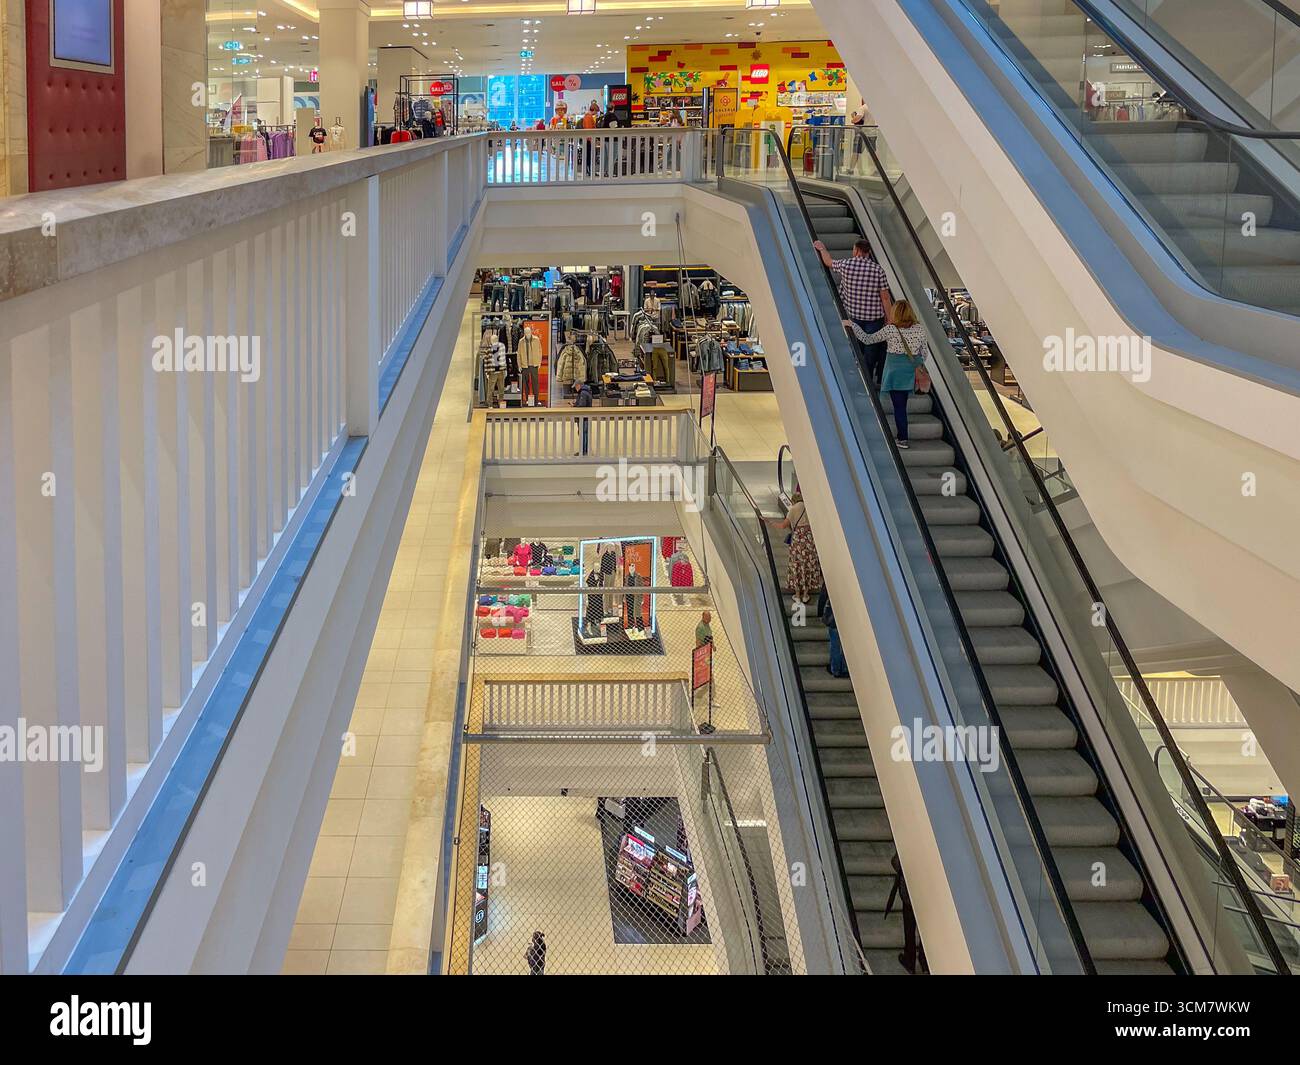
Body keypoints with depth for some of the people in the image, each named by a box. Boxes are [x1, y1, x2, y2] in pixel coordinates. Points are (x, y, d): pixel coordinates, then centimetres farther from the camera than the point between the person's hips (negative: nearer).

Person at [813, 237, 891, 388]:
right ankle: (869, 380, 14)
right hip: (874, 316, -1)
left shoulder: (845, 265, -6)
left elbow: (829, 262, 16)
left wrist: (822, 248, 36)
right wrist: (889, 319, 1)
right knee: (872, 347, 9)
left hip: (853, 315, 1)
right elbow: (885, 296, -7)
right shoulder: (878, 269, -8)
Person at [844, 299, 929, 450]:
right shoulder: (919, 329, 0)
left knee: (899, 405, -1)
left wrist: (852, 325, 8)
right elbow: (924, 353, 5)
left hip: (895, 369, -4)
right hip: (911, 370, 4)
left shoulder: (890, 330, -10)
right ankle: (901, 435, 22)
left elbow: (867, 339, -2)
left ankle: (903, 439, -1)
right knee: (902, 404, 17)